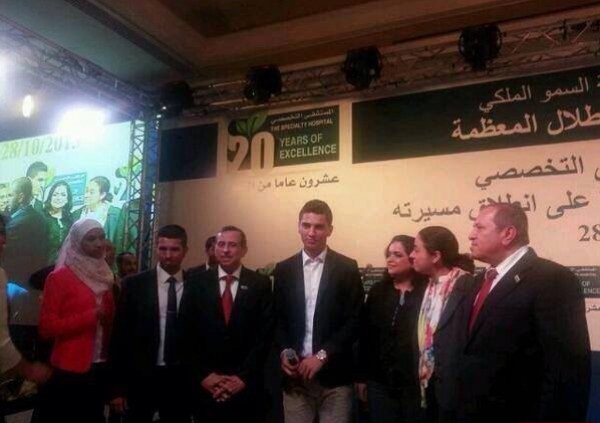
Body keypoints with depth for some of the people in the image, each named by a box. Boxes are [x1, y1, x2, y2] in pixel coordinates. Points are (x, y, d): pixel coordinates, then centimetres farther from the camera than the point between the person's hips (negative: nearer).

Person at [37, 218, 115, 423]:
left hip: (100, 367, 6)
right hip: (69, 370, -6)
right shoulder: (59, 278, -8)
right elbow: (46, 327, -12)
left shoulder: (104, 276, 11)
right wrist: (91, 316, -16)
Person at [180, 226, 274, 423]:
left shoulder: (260, 284, -2)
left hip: (247, 387, -1)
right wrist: (203, 375, -7)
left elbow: (265, 335, -4)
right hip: (206, 386, 1)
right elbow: (188, 334, 0)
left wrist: (243, 377, -9)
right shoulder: (198, 283, 1)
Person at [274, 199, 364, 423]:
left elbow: (354, 320, -5)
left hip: (335, 374, -2)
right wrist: (284, 351, -7)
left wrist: (322, 355, -13)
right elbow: (278, 318, 9)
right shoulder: (284, 269, 6)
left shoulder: (347, 268, -2)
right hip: (295, 373, 2)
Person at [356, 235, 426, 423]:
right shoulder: (378, 291, 4)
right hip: (380, 382, 3)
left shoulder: (427, 293, -9)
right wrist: (362, 377, 5)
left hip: (415, 384, -3)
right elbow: (365, 336, 5)